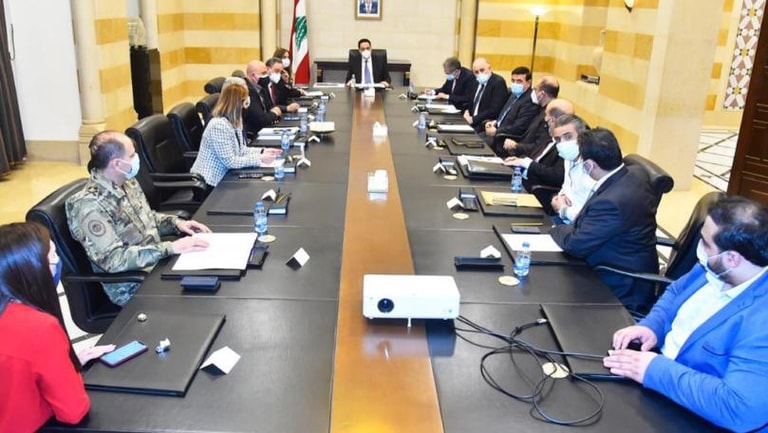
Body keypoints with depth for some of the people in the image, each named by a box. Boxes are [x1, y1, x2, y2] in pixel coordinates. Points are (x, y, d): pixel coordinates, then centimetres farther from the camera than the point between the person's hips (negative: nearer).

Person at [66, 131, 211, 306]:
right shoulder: (89, 205, -21)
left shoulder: (128, 183, 3)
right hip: (132, 287, -8)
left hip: (159, 263, 8)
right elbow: (113, 260, -28)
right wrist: (170, 248, -31)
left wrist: (176, 223, 0)